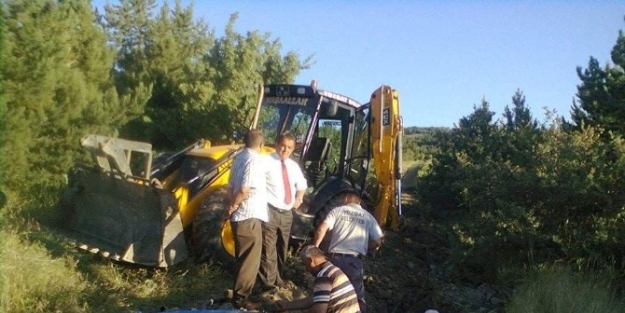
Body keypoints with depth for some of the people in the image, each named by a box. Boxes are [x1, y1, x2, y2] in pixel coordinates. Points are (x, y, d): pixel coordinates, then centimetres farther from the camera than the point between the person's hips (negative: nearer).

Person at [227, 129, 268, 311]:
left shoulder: (239, 159, 12)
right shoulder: (255, 160, -16)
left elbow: (231, 187, 14)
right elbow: (245, 190, -24)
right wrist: (233, 206, -12)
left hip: (239, 216, 9)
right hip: (249, 216, -9)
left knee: (243, 258, 19)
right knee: (250, 260, -2)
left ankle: (240, 294, 28)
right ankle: (240, 298, 1)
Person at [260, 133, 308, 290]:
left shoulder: (294, 166, 12)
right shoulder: (267, 162, -10)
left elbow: (301, 185, 28)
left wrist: (299, 199, 11)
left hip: (287, 213, 7)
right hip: (270, 212, -7)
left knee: (282, 249, 18)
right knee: (269, 250, -7)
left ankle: (278, 280, 32)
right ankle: (269, 284, 3)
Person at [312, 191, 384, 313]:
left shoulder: (337, 210, 10)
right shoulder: (368, 216, 13)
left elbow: (321, 229, -4)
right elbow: (378, 242, 9)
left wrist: (314, 247, 6)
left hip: (335, 258, 0)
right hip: (355, 261, 0)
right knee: (357, 295, 9)